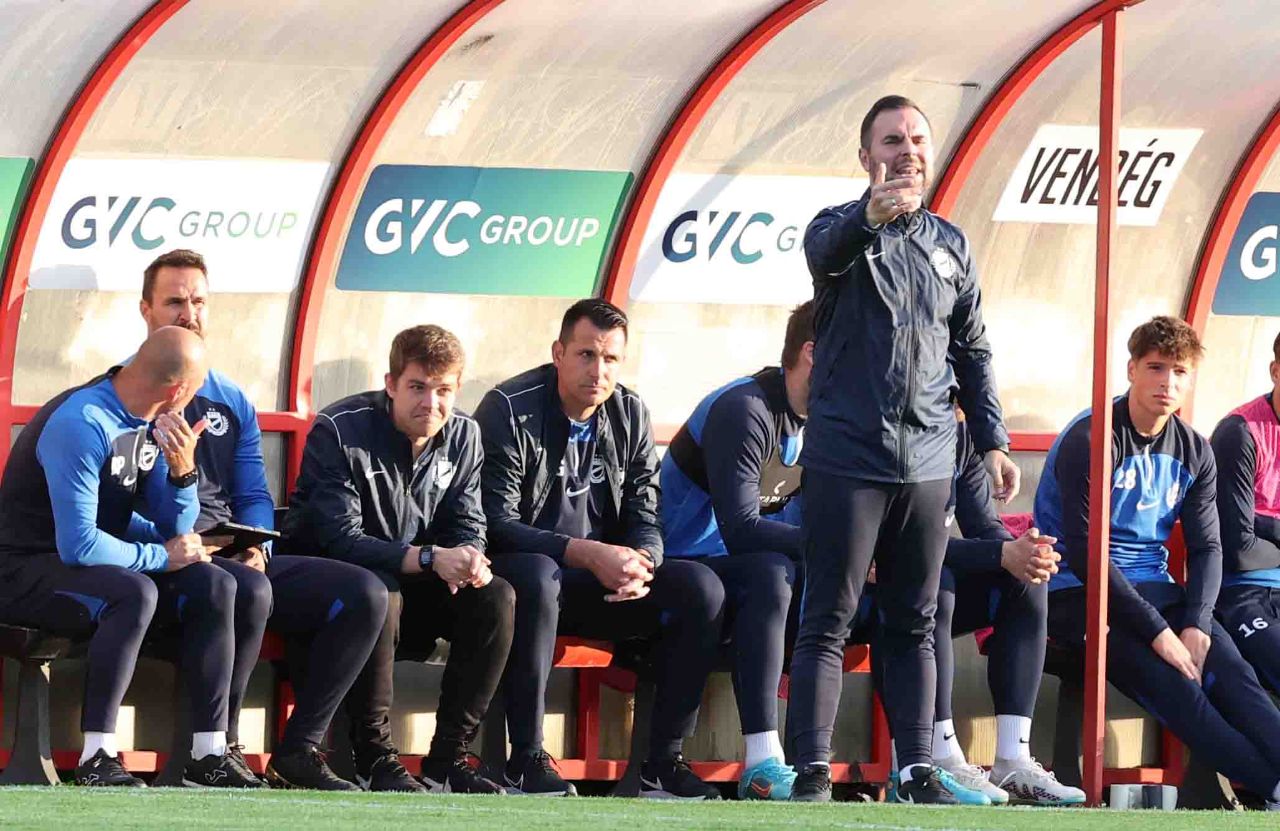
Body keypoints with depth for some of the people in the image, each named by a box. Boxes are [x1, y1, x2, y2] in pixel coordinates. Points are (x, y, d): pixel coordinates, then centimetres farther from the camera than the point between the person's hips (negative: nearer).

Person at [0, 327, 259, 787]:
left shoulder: (151, 424, 3)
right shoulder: (82, 425, -25)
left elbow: (177, 531, 7)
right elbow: (79, 546, -29)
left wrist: (182, 471, -12)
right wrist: (161, 556, -17)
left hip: (99, 562, 9)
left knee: (214, 587, -9)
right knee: (133, 592, -36)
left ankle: (209, 753, -11)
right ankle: (97, 759, -32)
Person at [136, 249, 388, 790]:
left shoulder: (232, 402, 22)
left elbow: (254, 496, 18)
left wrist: (257, 548, -3)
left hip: (237, 560, 7)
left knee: (364, 594, -13)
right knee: (249, 592, -39)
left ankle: (298, 751, -11)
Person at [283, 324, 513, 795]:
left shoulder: (462, 436, -1)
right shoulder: (341, 431, -20)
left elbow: (467, 528, 0)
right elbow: (340, 539, -28)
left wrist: (469, 561, -27)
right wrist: (431, 559, -39)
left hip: (412, 581, 6)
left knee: (496, 598, -19)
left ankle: (448, 757, -16)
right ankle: (373, 758, -28)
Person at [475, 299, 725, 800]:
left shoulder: (630, 416, 7)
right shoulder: (510, 410, -10)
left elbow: (644, 520, 6)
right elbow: (496, 524, -17)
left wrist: (639, 566, -20)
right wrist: (587, 555, -28)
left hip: (601, 584, 5)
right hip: (523, 575, -5)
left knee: (700, 587, -17)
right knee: (536, 575, -41)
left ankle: (663, 762, -15)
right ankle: (526, 760, -33)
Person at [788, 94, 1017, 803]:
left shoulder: (950, 245, 14)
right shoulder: (843, 228, -1)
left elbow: (972, 352, 20)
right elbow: (825, 250, -28)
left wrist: (992, 440, 12)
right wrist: (871, 216, -49)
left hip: (926, 464, 4)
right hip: (847, 458, -4)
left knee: (913, 625, 7)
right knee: (826, 622, -5)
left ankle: (919, 771, 10)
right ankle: (813, 774, -6)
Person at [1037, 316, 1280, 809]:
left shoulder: (1193, 452, 11)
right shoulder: (1091, 440, -11)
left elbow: (1207, 547, 9)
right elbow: (1085, 552, -16)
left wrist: (1197, 625, -11)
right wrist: (1157, 631, -20)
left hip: (1152, 587, 6)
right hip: (1078, 590, -6)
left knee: (1231, 672, -22)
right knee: (1173, 685, -29)